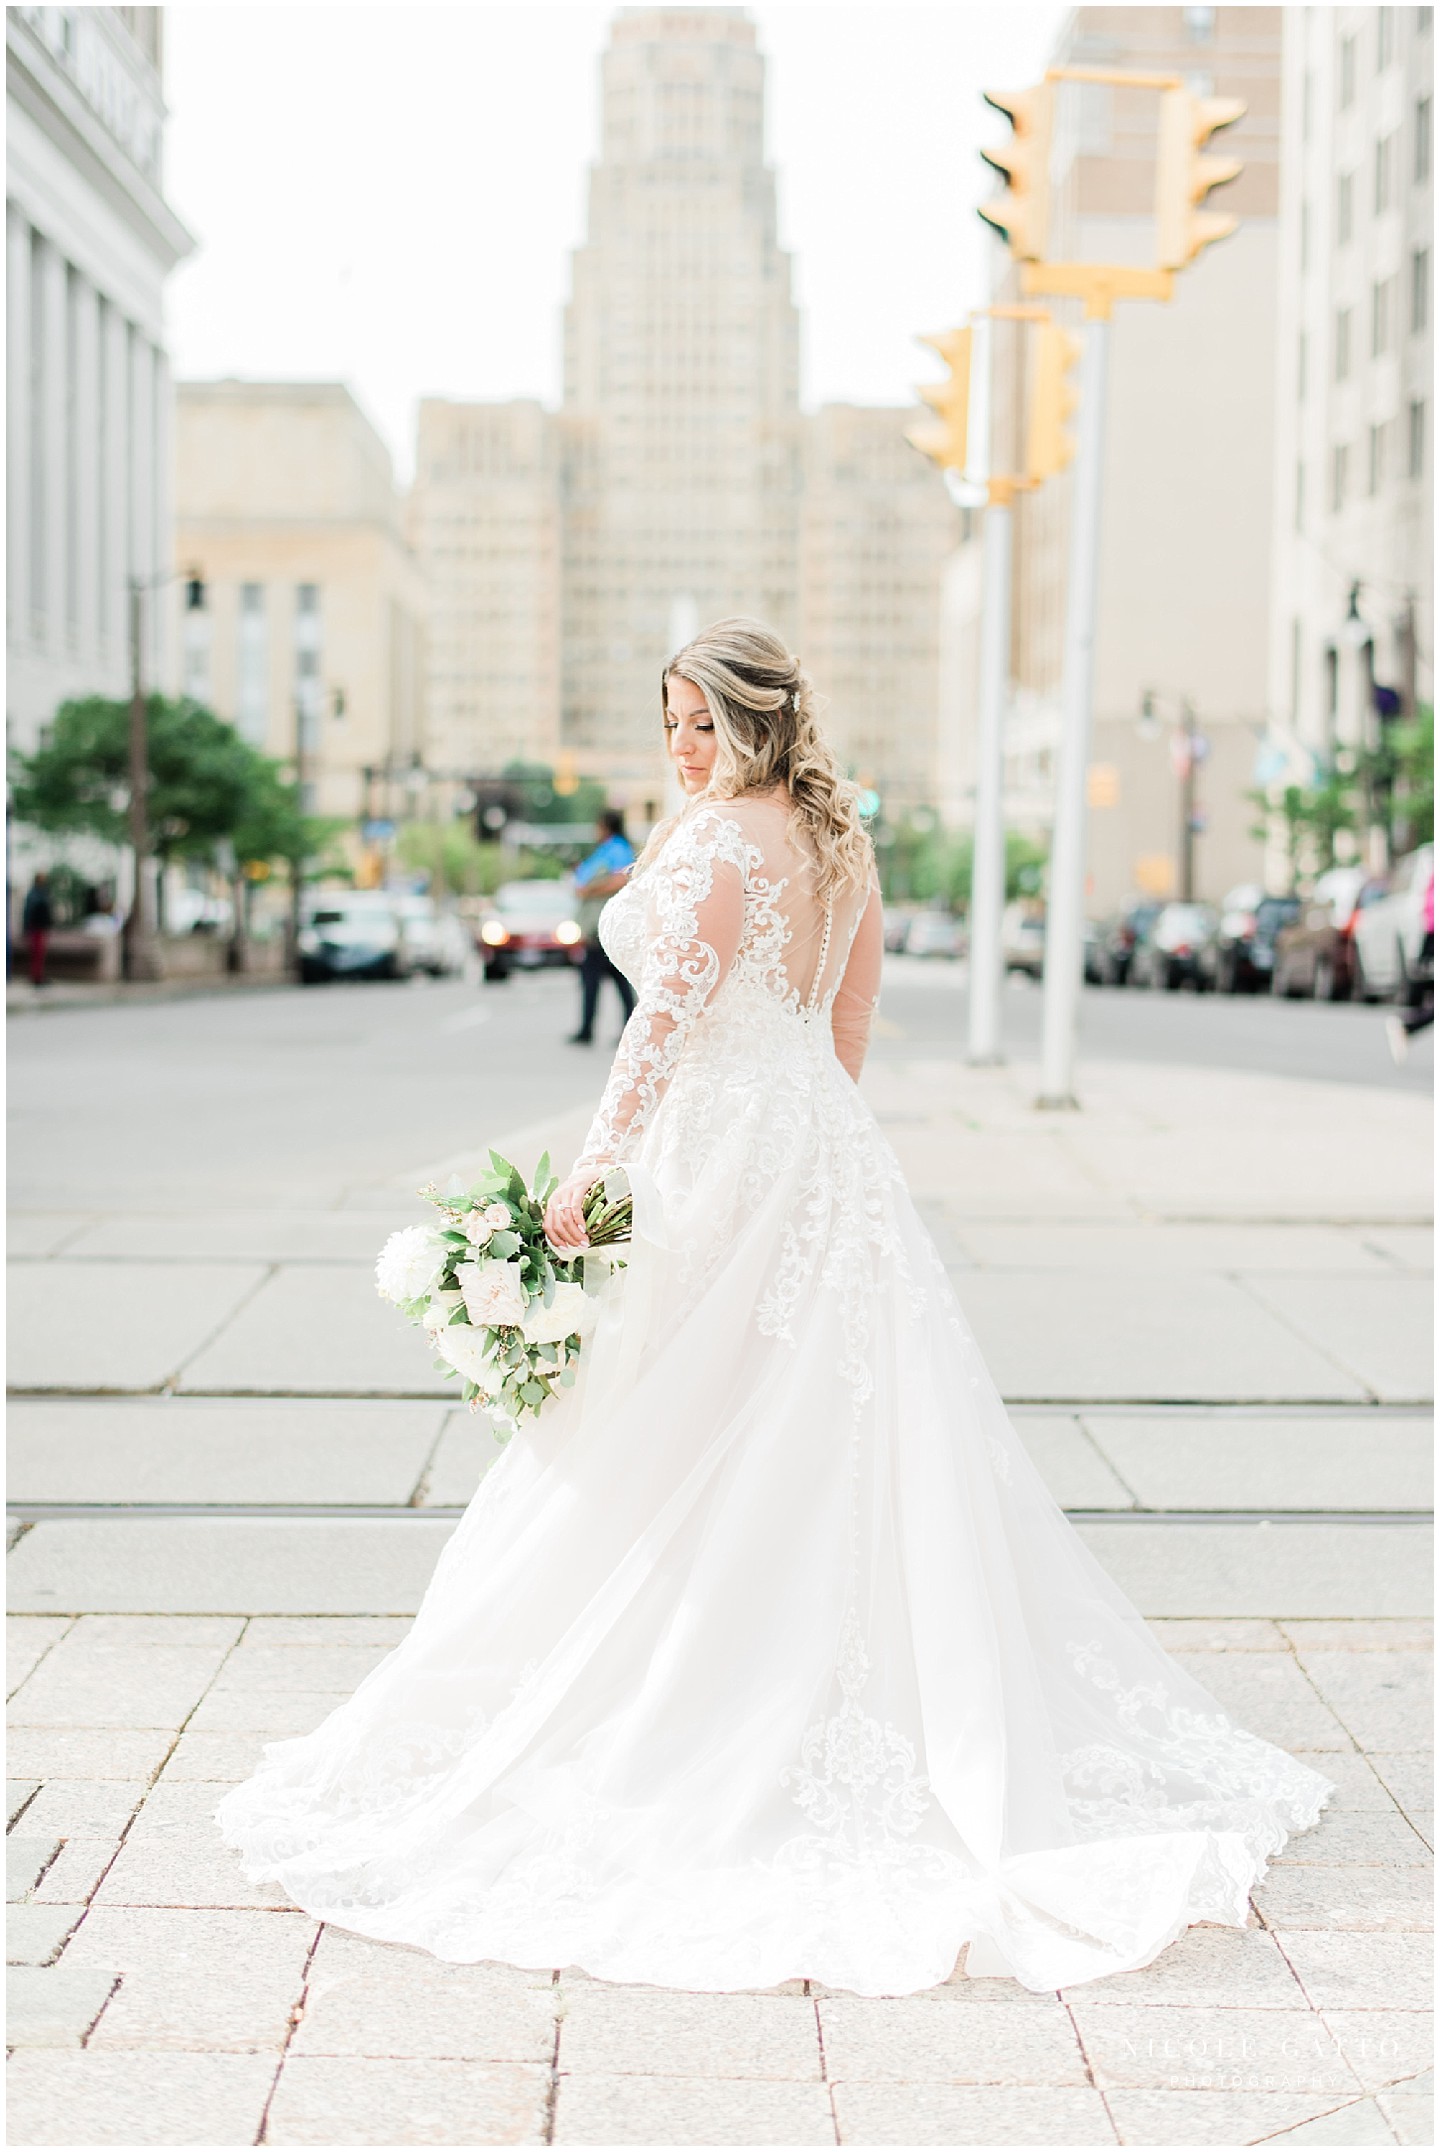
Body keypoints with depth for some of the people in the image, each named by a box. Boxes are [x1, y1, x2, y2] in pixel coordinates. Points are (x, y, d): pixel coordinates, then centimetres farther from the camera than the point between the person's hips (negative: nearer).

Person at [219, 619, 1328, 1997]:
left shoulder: (717, 840, -13)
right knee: (849, 1445, 13)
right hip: (834, 1158, 9)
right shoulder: (842, 843, 12)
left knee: (683, 1458, 0)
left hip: (726, 1162, -9)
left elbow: (667, 1024, -18)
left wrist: (588, 1172, -15)